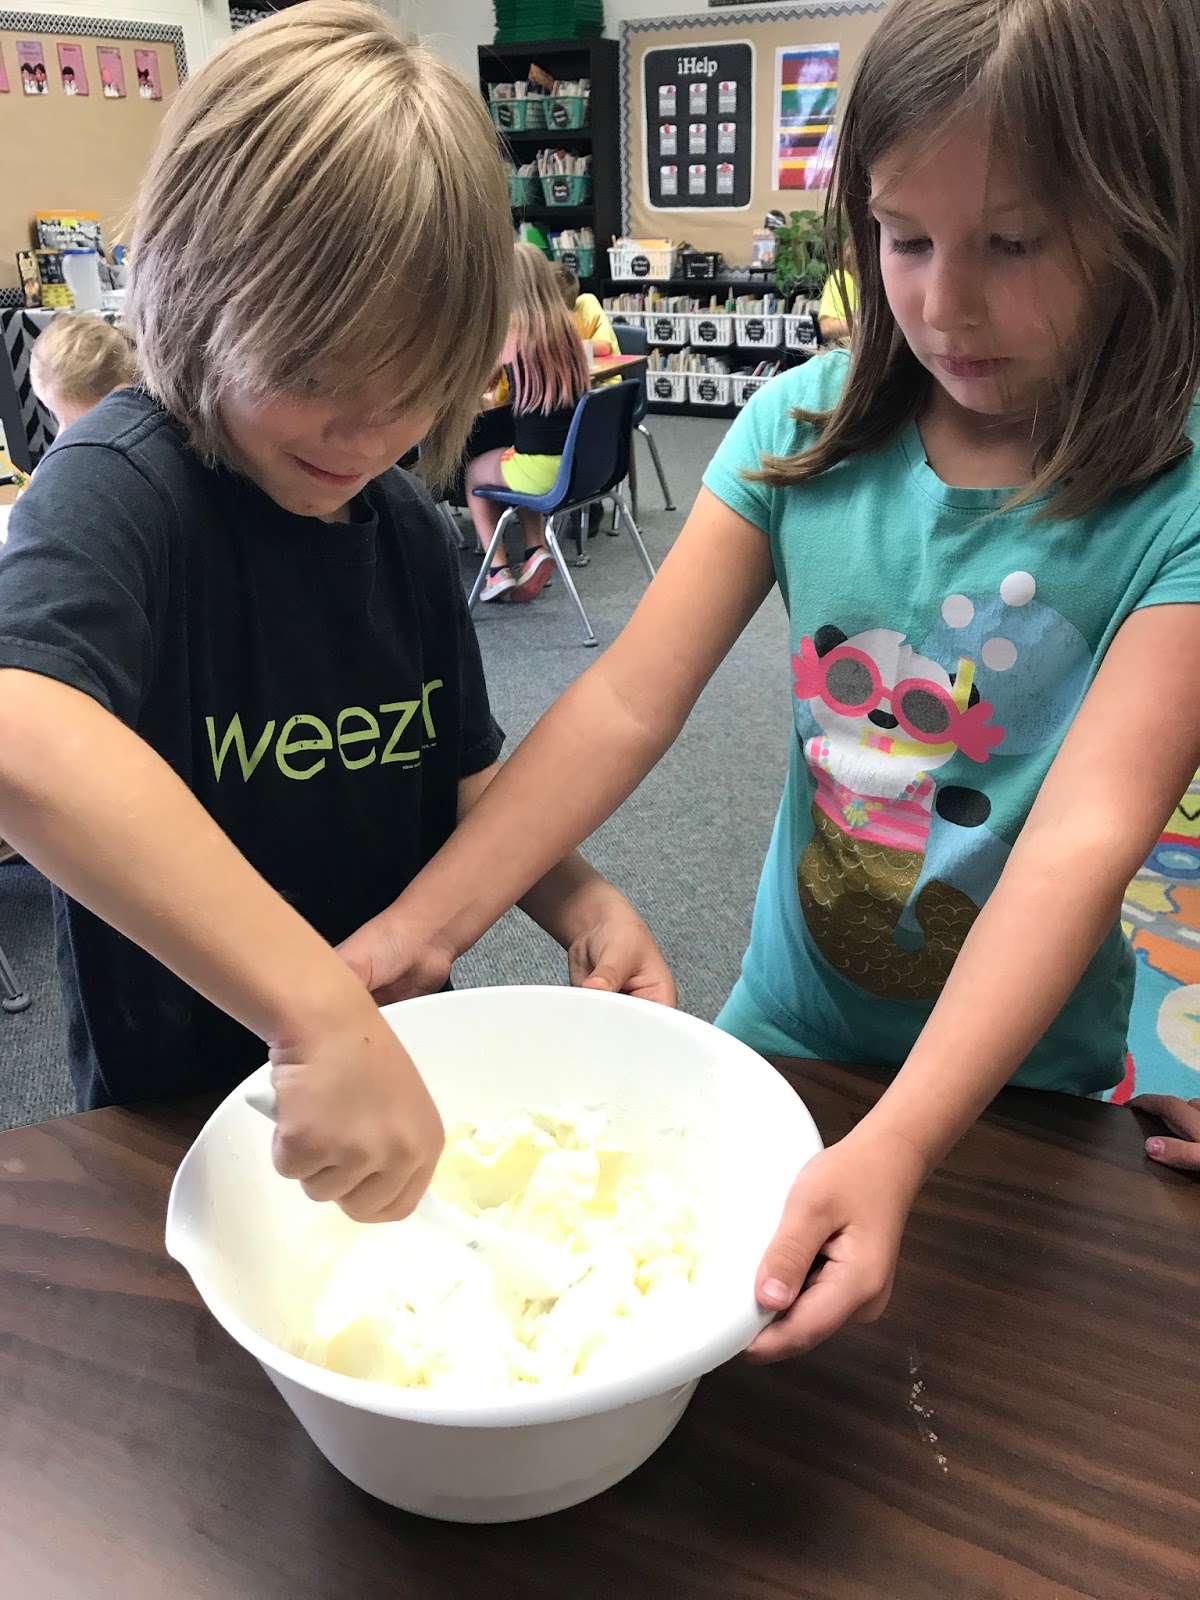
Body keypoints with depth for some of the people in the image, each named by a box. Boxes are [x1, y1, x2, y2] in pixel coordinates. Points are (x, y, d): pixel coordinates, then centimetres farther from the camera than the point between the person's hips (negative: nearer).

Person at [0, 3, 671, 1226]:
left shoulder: (401, 522, -1)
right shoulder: (122, 486, -21)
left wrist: (577, 901, -12)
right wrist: (324, 1014, -47)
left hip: (398, 1073, 3)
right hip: (177, 1123, -2)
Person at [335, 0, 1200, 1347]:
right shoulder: (808, 429, -9)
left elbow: (1088, 840, -29)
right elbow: (628, 703, -15)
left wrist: (900, 1145, -41)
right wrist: (416, 930, -24)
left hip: (1017, 1082, -2)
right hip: (787, 1034, 3)